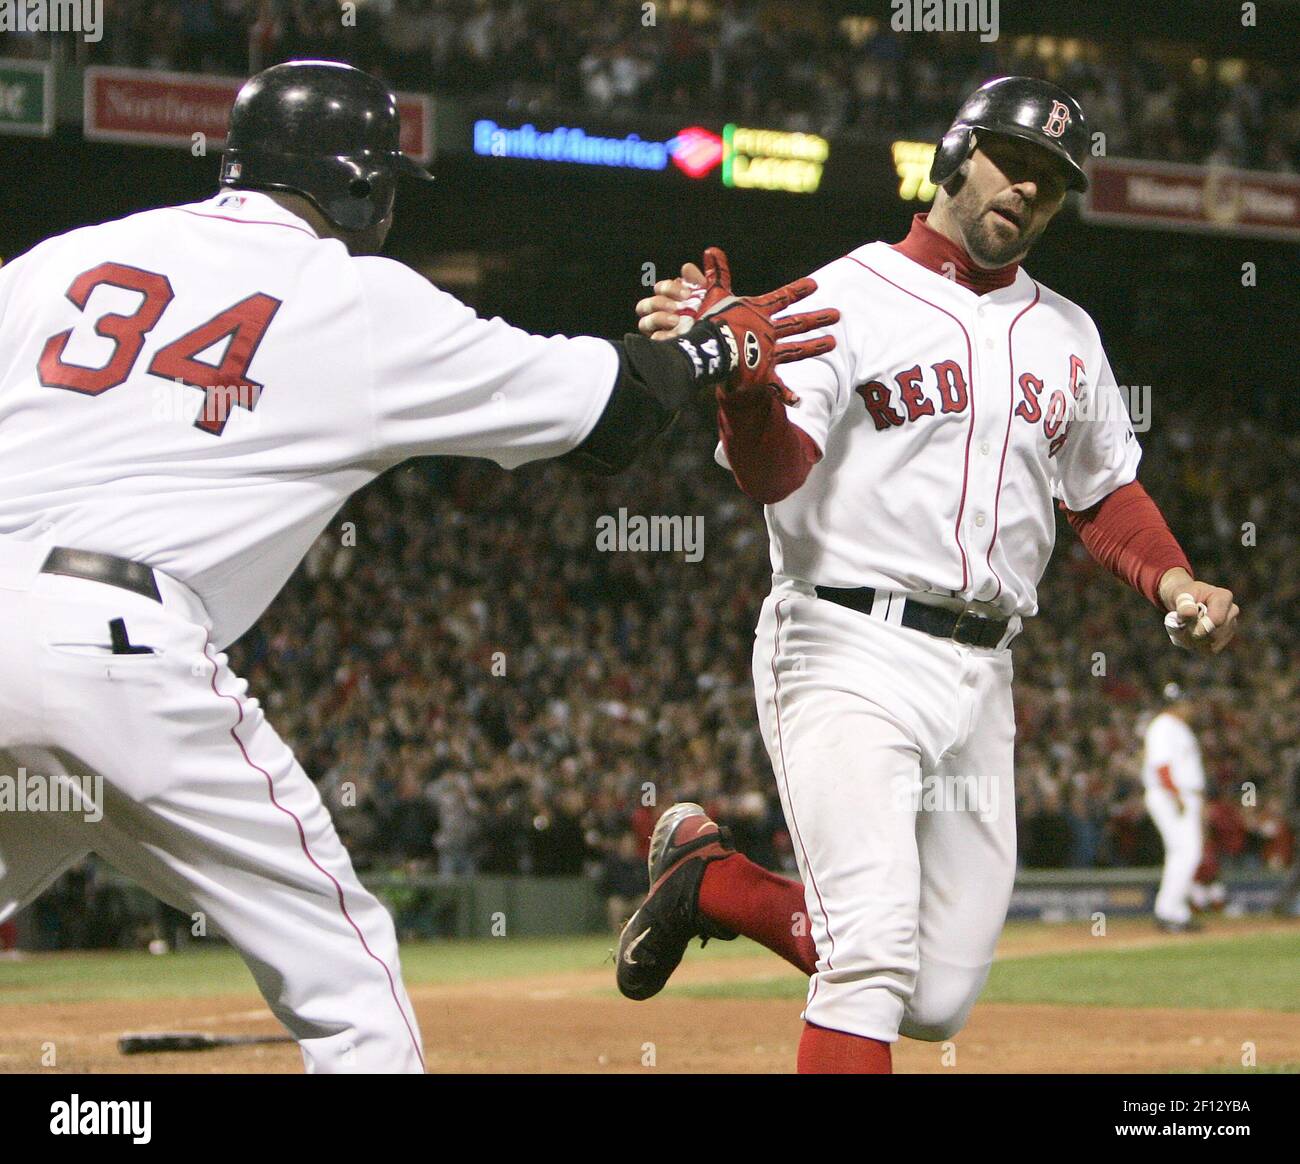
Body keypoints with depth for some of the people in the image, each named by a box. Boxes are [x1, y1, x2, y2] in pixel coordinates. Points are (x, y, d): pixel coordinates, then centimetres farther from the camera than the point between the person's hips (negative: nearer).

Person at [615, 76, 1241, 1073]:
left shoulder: (1067, 336, 16)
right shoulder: (848, 298, -2)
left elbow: (1107, 495, 26)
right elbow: (776, 470, -15)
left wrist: (1173, 582, 6)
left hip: (981, 680, 6)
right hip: (848, 655, -6)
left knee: (938, 1001, 4)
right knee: (875, 954, -20)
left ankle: (711, 878, 24)